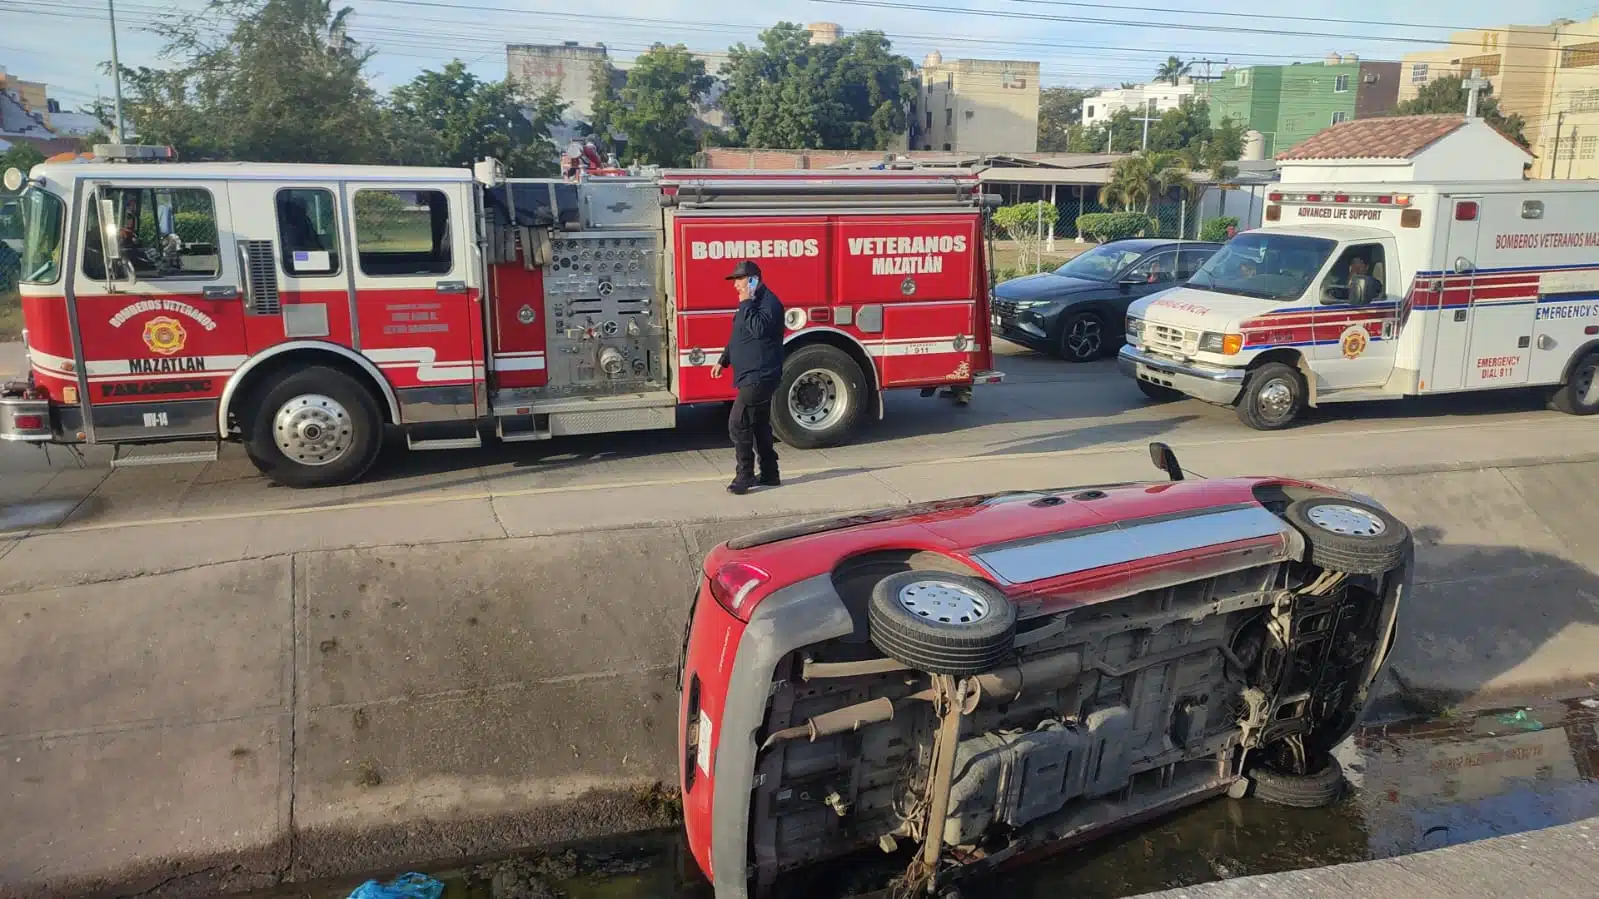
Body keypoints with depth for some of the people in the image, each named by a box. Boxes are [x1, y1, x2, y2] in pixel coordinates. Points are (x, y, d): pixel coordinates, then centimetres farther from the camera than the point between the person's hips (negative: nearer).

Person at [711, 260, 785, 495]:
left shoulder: (769, 302, -15)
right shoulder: (753, 303, 16)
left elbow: (759, 328, -31)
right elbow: (737, 336, 24)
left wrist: (746, 304, -23)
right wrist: (723, 361, 21)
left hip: (759, 377, -11)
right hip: (754, 376, 11)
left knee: (738, 424, -11)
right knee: (759, 425, 14)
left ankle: (744, 477, -5)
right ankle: (769, 474, 22)